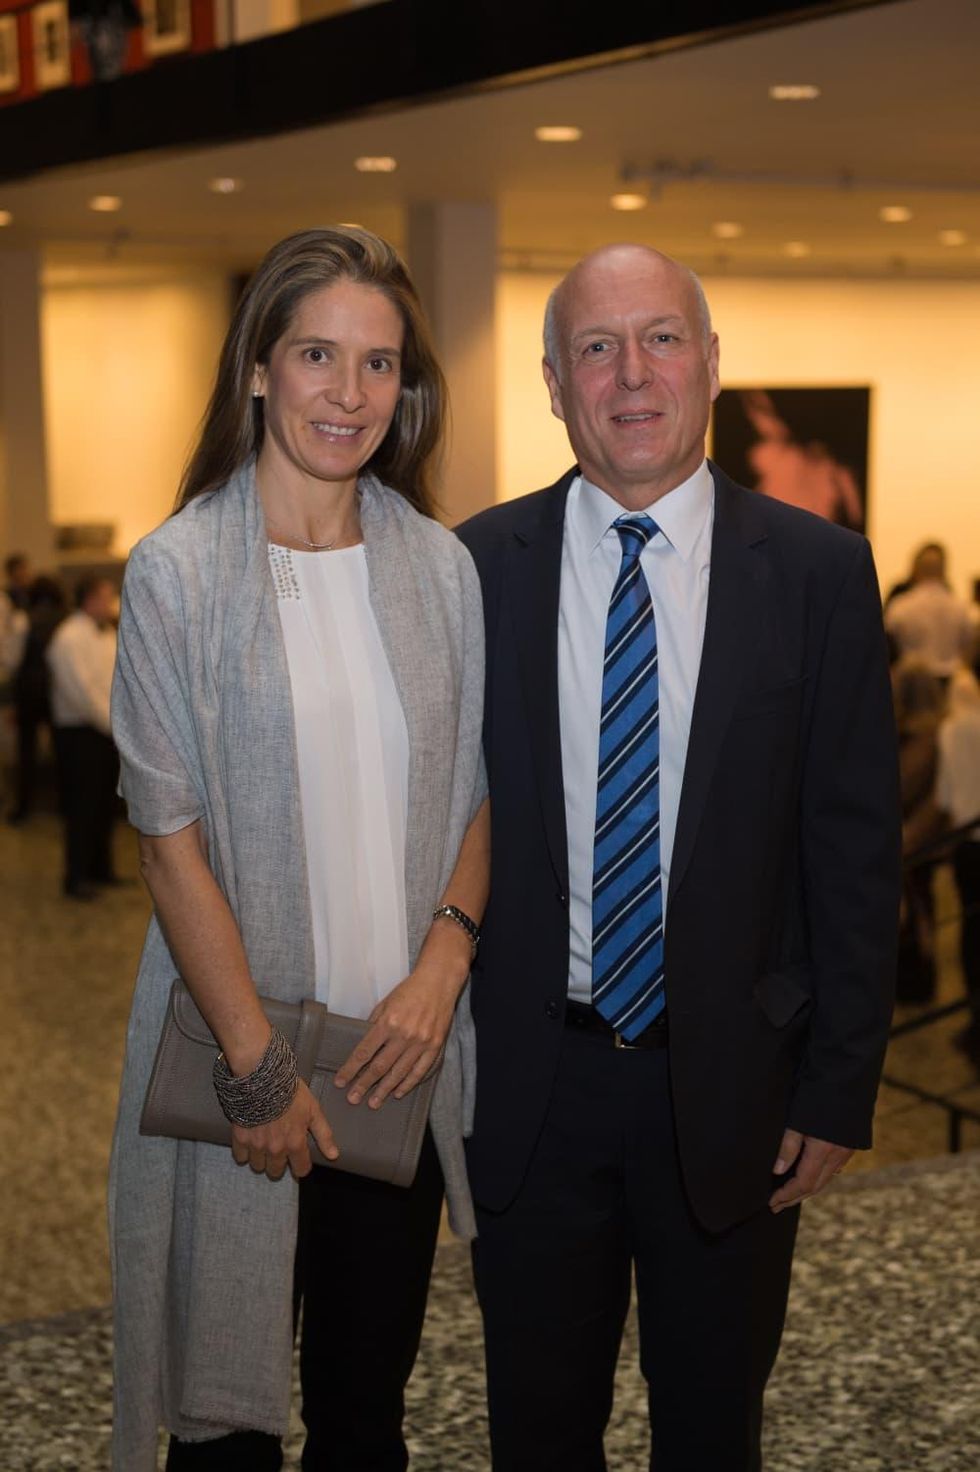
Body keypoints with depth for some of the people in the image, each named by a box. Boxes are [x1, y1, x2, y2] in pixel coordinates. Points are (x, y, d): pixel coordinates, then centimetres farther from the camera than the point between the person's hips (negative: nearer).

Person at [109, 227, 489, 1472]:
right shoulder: (178, 574, -8)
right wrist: (259, 1065, -12)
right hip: (243, 1052, -3)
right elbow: (171, 842, -9)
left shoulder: (442, 570, 4)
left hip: (401, 1050, 4)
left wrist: (442, 965, -8)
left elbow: (475, 798, 8)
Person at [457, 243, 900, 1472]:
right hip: (530, 1081, 1)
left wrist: (840, 1088, -5)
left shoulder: (818, 571, -5)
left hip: (730, 1090, 0)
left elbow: (856, 850, -3)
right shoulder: (478, 566, -2)